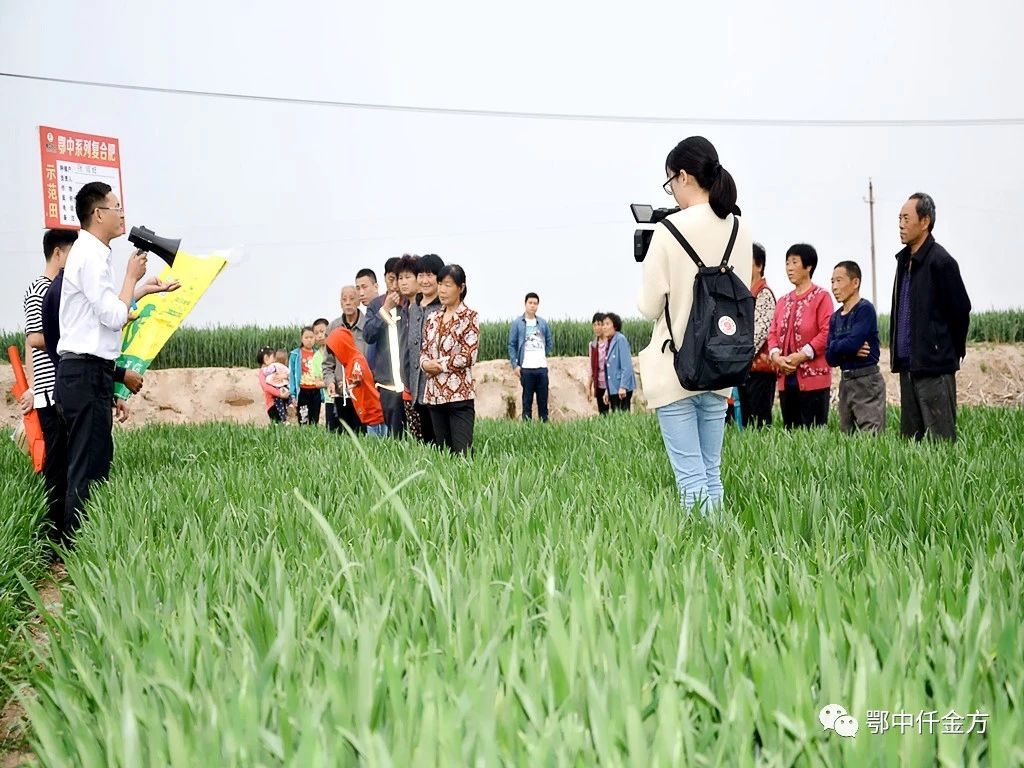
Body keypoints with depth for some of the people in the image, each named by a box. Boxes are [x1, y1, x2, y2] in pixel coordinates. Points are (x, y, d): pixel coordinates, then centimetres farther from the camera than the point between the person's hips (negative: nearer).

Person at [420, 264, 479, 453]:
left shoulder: (469, 317, -2)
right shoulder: (433, 318, 15)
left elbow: (469, 356, -10)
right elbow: (424, 351, 16)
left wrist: (440, 365, -8)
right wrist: (425, 363, -5)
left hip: (460, 394, -6)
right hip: (435, 394, 6)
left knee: (462, 451, -11)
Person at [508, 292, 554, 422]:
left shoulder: (543, 323, 8)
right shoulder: (517, 323, 0)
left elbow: (549, 342, 19)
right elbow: (512, 345, 0)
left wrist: (543, 356, 8)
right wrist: (515, 365, -7)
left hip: (542, 367, 3)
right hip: (526, 368, -3)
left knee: (543, 399, 5)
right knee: (527, 399, 1)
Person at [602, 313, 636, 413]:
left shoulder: (621, 339, -10)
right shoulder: (609, 342, 14)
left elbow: (627, 366, -16)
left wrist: (623, 387, -21)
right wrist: (607, 390, 16)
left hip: (622, 389, -8)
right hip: (613, 389, 8)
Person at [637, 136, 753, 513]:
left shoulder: (671, 229, -13)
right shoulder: (739, 230, 4)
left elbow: (650, 306, -7)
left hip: (675, 368, -6)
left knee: (690, 478, -3)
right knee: (712, 473, 13)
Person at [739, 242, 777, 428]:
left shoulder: (764, 294, -8)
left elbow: (760, 332, -16)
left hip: (759, 366, -8)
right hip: (744, 367, 8)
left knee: (761, 420, -7)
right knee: (746, 419, 9)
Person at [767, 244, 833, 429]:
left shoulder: (821, 296, -2)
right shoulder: (783, 301, 18)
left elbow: (827, 332, -10)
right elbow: (773, 332, 13)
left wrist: (802, 355, -16)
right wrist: (775, 355, -6)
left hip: (813, 378, -6)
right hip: (786, 378, 6)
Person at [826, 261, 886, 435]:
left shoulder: (865, 309, -8)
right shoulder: (835, 317, 13)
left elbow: (853, 342, -21)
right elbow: (830, 357, 6)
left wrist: (835, 346, -2)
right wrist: (849, 349, -12)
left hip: (867, 381, -8)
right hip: (845, 381, 8)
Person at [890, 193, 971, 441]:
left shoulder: (941, 262, -12)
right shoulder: (904, 259, 12)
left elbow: (960, 310, -9)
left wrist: (954, 351, 1)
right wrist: (899, 355, 15)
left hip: (934, 366, -8)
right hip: (907, 364, 8)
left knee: (941, 438, -4)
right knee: (909, 437, 11)